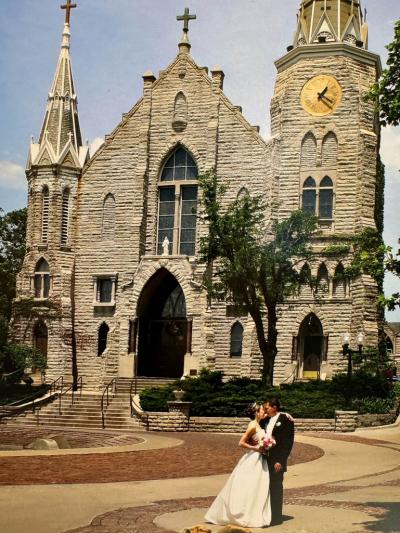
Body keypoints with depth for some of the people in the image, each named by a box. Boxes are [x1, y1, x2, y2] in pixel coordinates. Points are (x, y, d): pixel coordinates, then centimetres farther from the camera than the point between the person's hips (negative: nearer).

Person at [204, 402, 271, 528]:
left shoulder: (258, 424, 7)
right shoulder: (253, 426, -18)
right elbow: (241, 443, -20)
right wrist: (256, 448, -16)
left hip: (258, 461, 9)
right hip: (252, 460, -9)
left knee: (257, 488, 13)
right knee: (246, 488, -2)